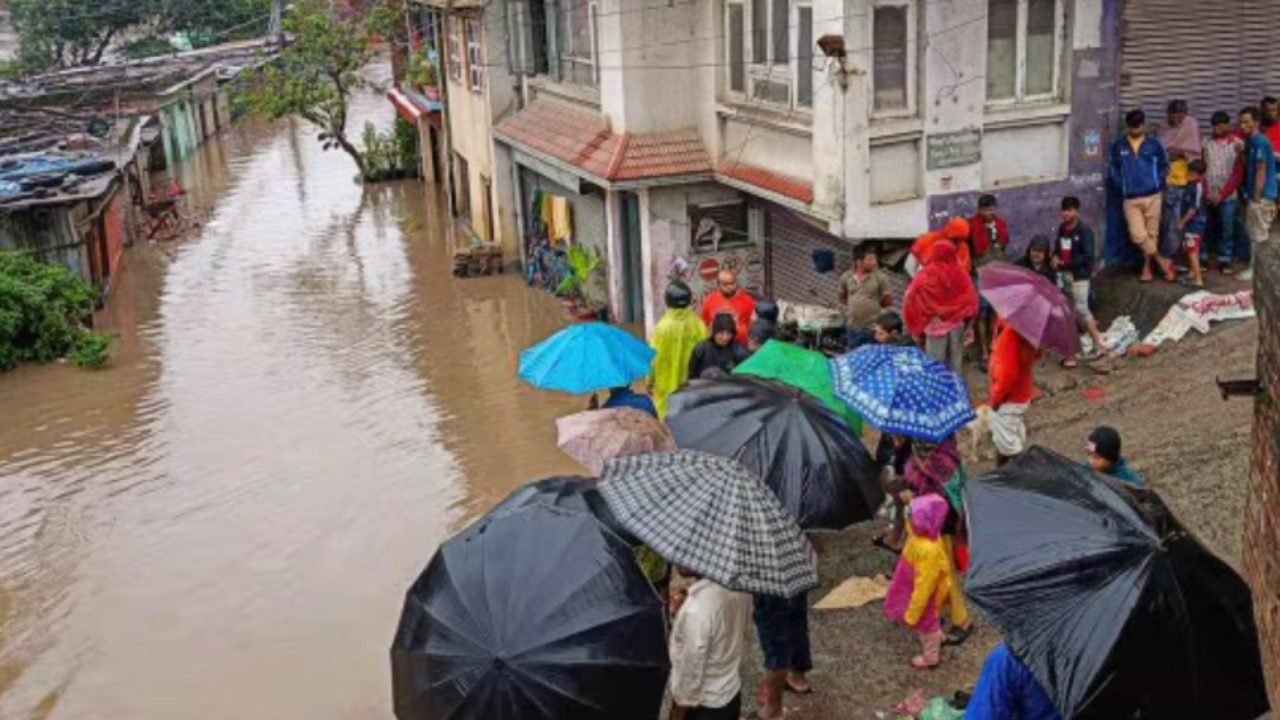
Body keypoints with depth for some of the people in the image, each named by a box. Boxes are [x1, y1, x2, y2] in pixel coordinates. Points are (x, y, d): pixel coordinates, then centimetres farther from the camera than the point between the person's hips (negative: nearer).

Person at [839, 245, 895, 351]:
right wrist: (854, 305, 4)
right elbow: (842, 298, 15)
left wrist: (873, 304, 1)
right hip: (853, 327, 3)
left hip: (873, 327, -3)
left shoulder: (880, 277, -8)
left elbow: (889, 301, -2)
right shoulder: (846, 277, 1)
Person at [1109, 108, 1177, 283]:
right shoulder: (1118, 146, 2)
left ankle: (1147, 266, 21)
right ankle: (1162, 261, 5)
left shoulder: (1154, 144, 1)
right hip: (1130, 199, 0)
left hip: (1152, 196, 0)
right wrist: (1121, 186, 0)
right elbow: (1113, 169, 9)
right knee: (1138, 234, -11)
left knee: (1152, 234, 6)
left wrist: (1158, 183, -2)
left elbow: (1164, 167, 9)